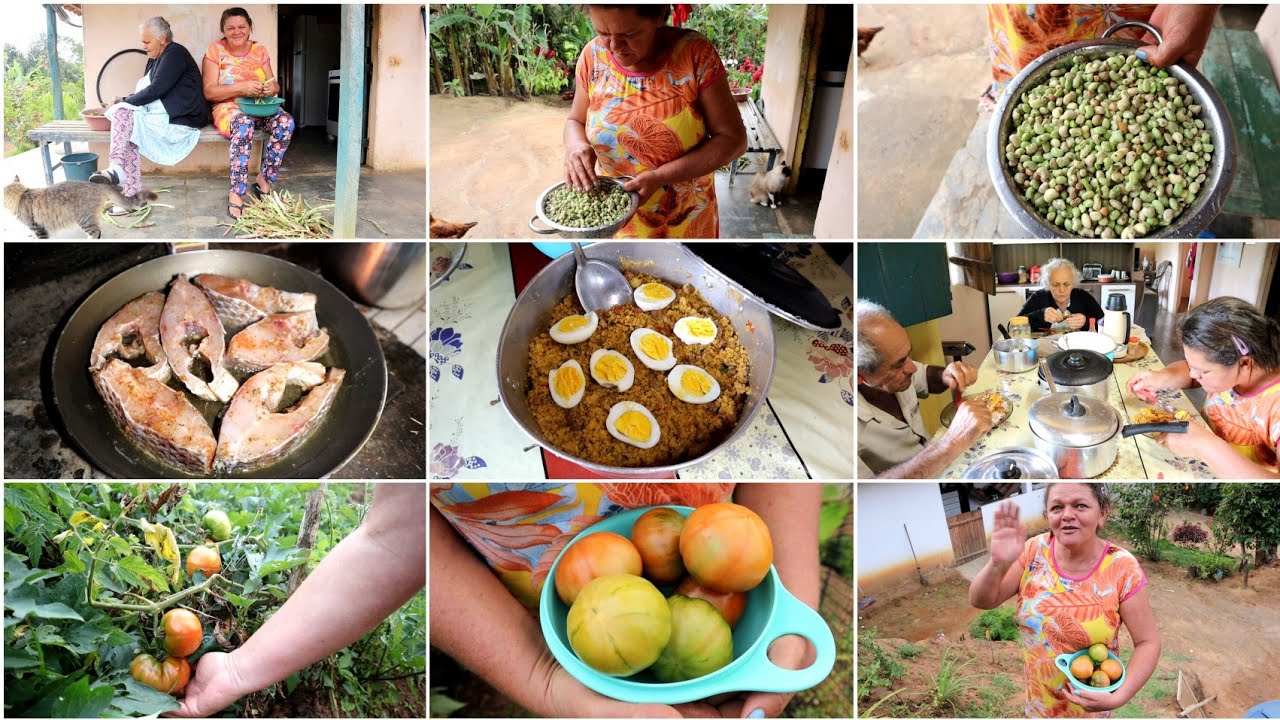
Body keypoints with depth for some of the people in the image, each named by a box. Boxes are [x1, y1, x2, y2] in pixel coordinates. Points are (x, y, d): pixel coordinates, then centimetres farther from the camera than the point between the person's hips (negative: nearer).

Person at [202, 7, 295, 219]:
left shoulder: (259, 50, 8)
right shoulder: (216, 50, -3)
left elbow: (274, 85, 7)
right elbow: (209, 91, -10)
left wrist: (271, 88, -20)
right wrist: (241, 87, -25)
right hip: (229, 107, -4)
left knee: (285, 122, -28)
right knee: (244, 124, -39)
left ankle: (264, 181, -17)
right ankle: (236, 194, -40)